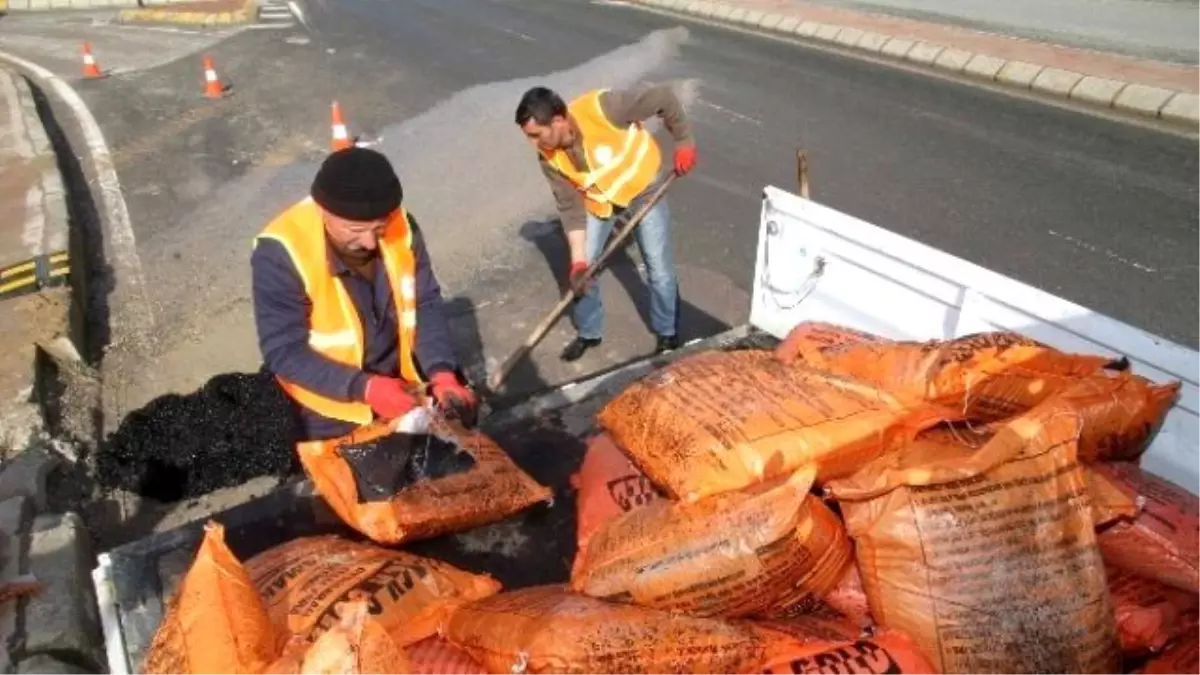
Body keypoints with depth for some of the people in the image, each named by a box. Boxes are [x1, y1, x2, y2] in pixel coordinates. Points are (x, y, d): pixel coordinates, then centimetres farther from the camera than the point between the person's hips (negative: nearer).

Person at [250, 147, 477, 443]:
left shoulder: (400, 225, -15)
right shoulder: (281, 253, -26)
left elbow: (426, 304, -8)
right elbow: (284, 352, -23)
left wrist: (442, 372, -23)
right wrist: (365, 388, -34)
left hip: (403, 378, 4)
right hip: (332, 403, -4)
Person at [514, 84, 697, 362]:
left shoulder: (603, 107, -37)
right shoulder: (550, 158, -22)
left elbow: (664, 97, -27)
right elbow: (570, 208, -14)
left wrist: (683, 142, -19)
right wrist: (578, 260, -19)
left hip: (643, 190, -3)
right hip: (596, 201, 3)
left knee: (659, 267, 1)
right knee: (583, 268, 3)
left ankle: (668, 334, 23)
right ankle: (588, 333, 26)